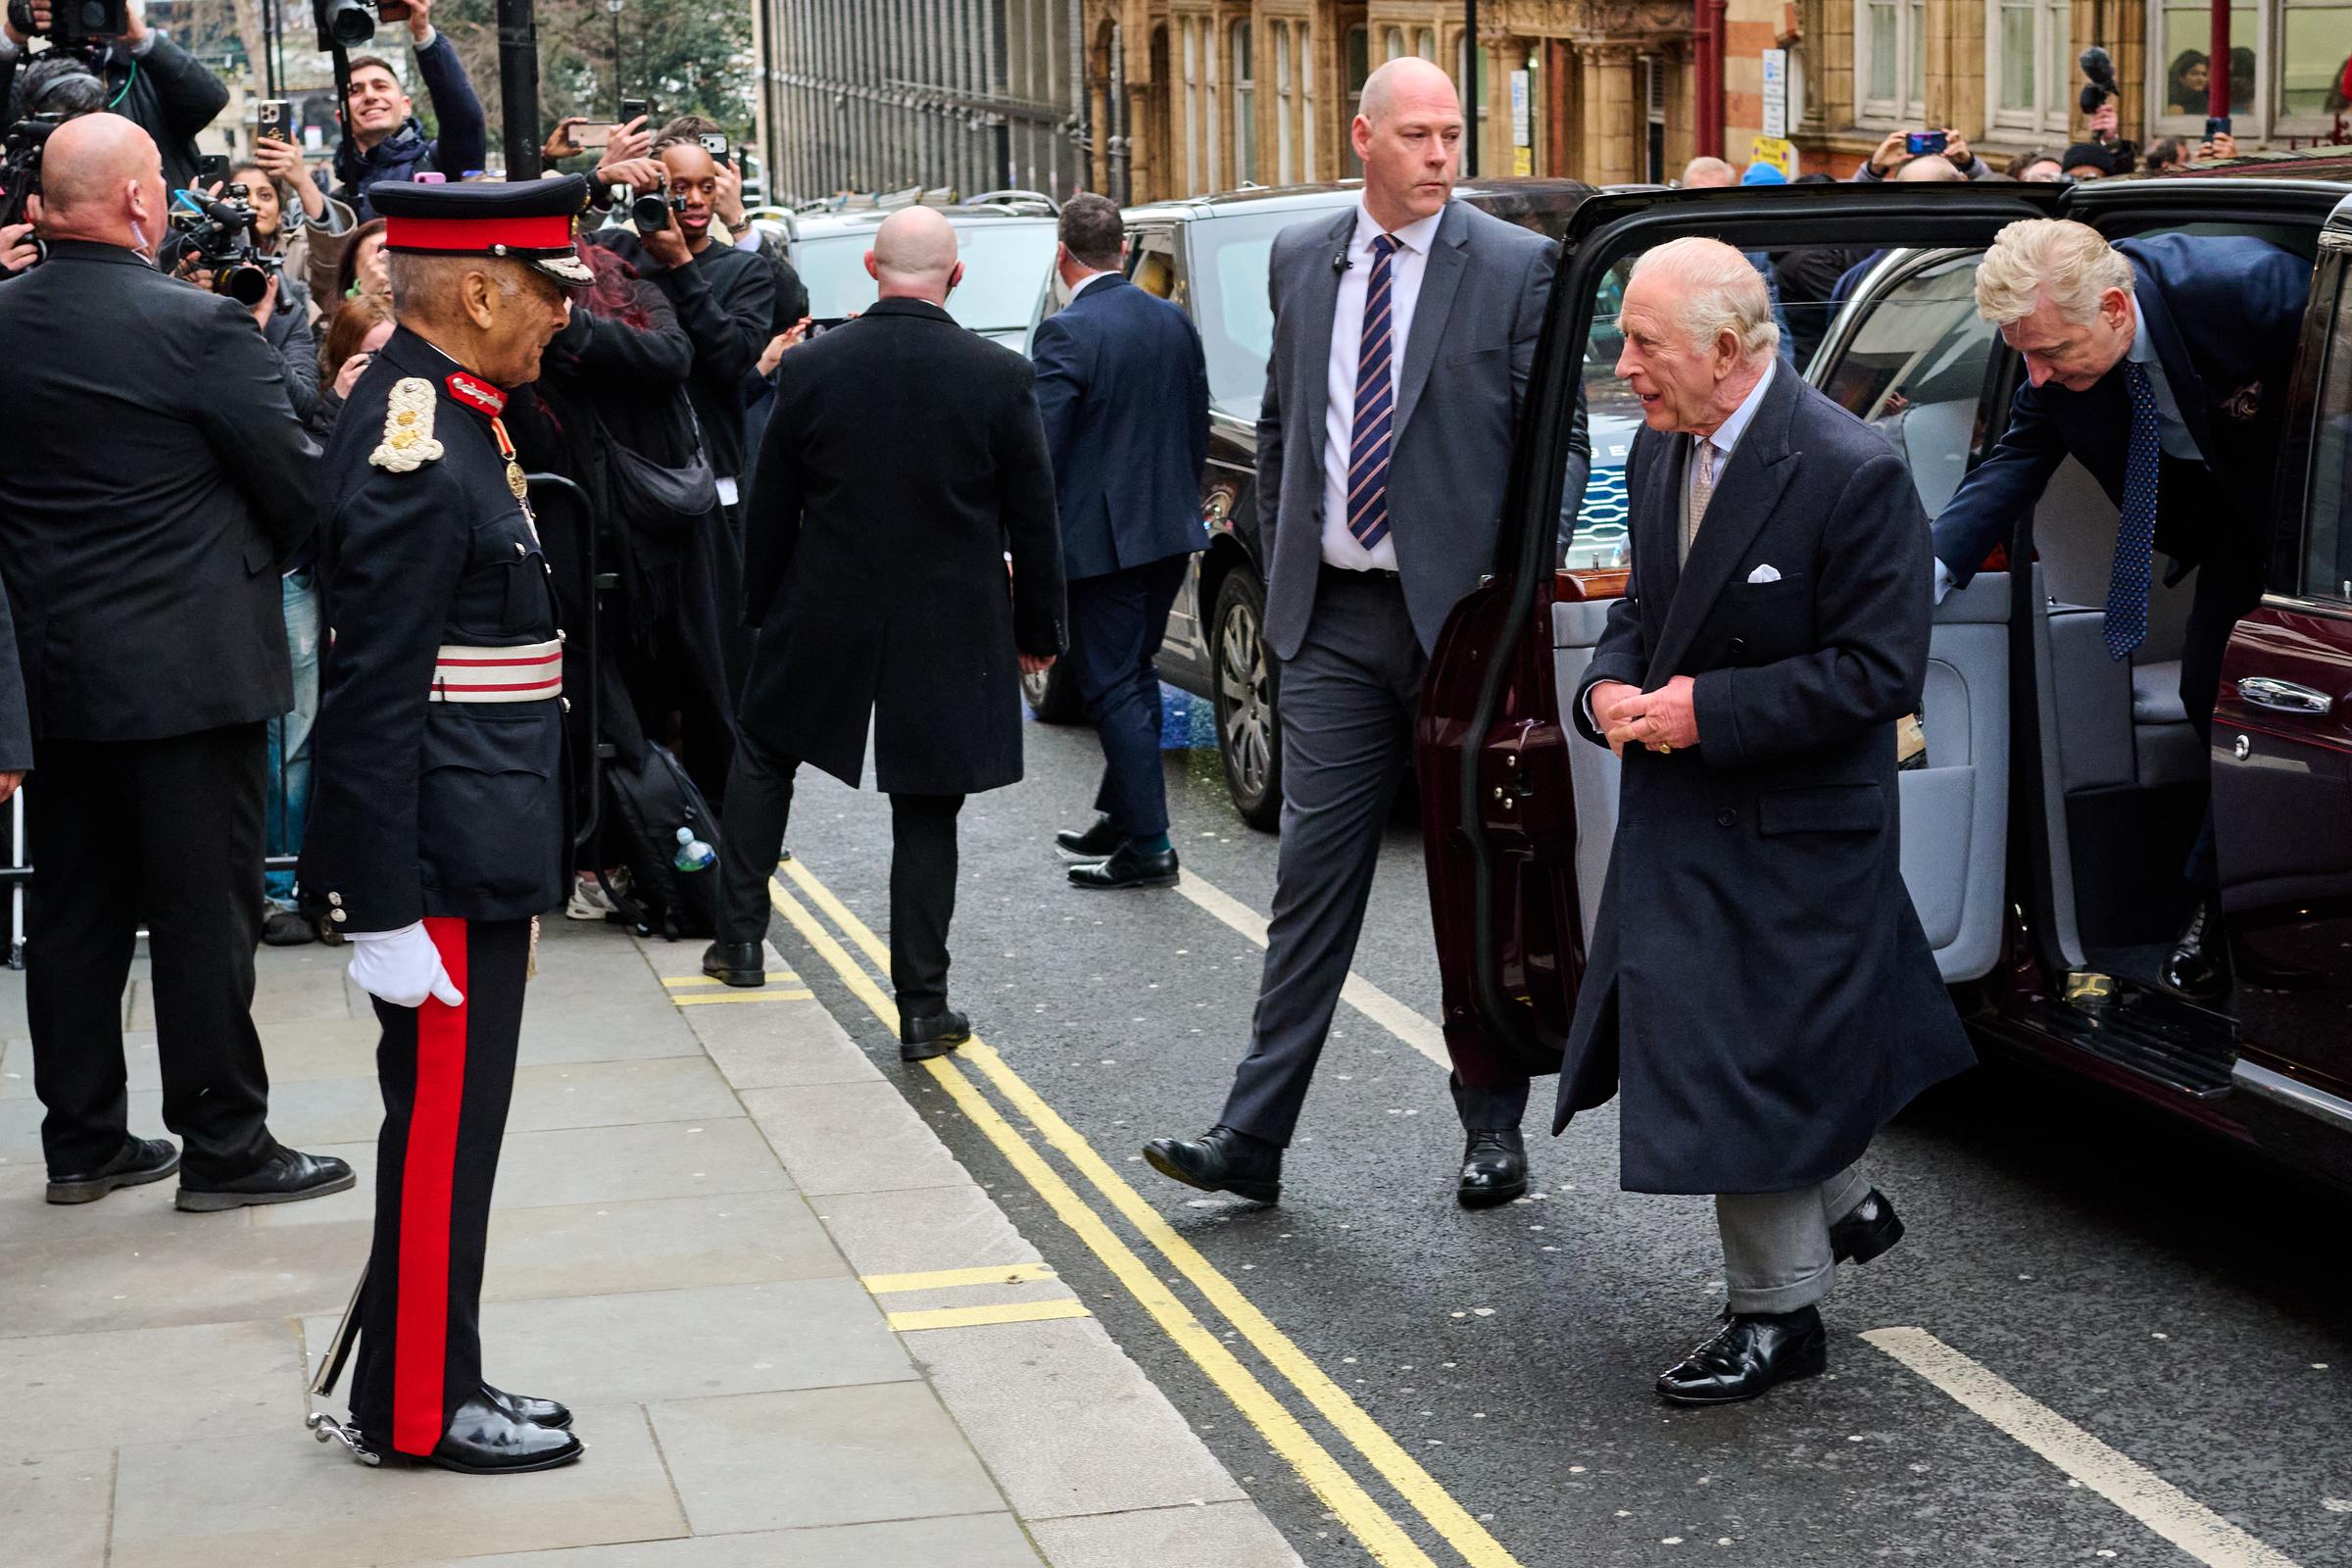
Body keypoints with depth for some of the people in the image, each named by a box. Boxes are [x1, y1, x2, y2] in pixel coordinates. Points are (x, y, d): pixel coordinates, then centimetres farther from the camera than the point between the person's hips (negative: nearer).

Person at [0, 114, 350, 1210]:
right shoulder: (200, 328, -16)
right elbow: (305, 489, -10)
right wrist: (254, 562, 9)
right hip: (189, 666, -6)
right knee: (205, 911, 2)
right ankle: (223, 1144, 9)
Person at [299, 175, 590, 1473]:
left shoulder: (438, 409, 9)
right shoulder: (415, 464, -22)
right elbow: (371, 706, -23)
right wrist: (382, 911, -22)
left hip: (475, 849, 10)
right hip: (447, 869, -10)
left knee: (444, 1125, 17)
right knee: (442, 1132, 2)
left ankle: (417, 1384, 28)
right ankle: (421, 1410, 14)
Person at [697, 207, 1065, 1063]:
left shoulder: (811, 367, -7)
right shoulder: (1000, 375, -10)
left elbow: (770, 509, 2)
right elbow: (1032, 519, -3)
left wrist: (760, 606, 15)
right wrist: (1036, 629, 8)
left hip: (824, 623, 1)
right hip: (952, 634, -1)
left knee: (763, 756, 25)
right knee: (926, 817, 7)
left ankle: (740, 938, 24)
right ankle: (923, 1008, 10)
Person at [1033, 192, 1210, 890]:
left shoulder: (1067, 333, -16)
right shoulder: (1174, 322, 7)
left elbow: (1041, 447, -19)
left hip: (1100, 539, -8)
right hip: (1169, 532, 8)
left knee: (1112, 688, -2)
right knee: (1133, 676, 19)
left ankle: (1148, 846, -2)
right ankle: (1120, 819, 29)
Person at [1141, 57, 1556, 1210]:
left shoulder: (1514, 267, -4)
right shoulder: (1300, 260, 9)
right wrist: (1281, 574, 13)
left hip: (1461, 610, -3)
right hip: (1335, 619, 3)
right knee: (1315, 868, 2)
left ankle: (1492, 1126, 21)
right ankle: (1253, 1136, 3)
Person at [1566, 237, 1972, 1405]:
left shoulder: (1852, 474, -20)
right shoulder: (1660, 452, 4)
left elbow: (1879, 673, -20)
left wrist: (1708, 710, -22)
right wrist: (1609, 687, -6)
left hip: (1790, 836, -8)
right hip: (1679, 819, 8)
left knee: (1751, 1058, -1)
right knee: (1692, 1041, 18)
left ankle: (1776, 1316, 16)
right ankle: (1841, 1202, 42)